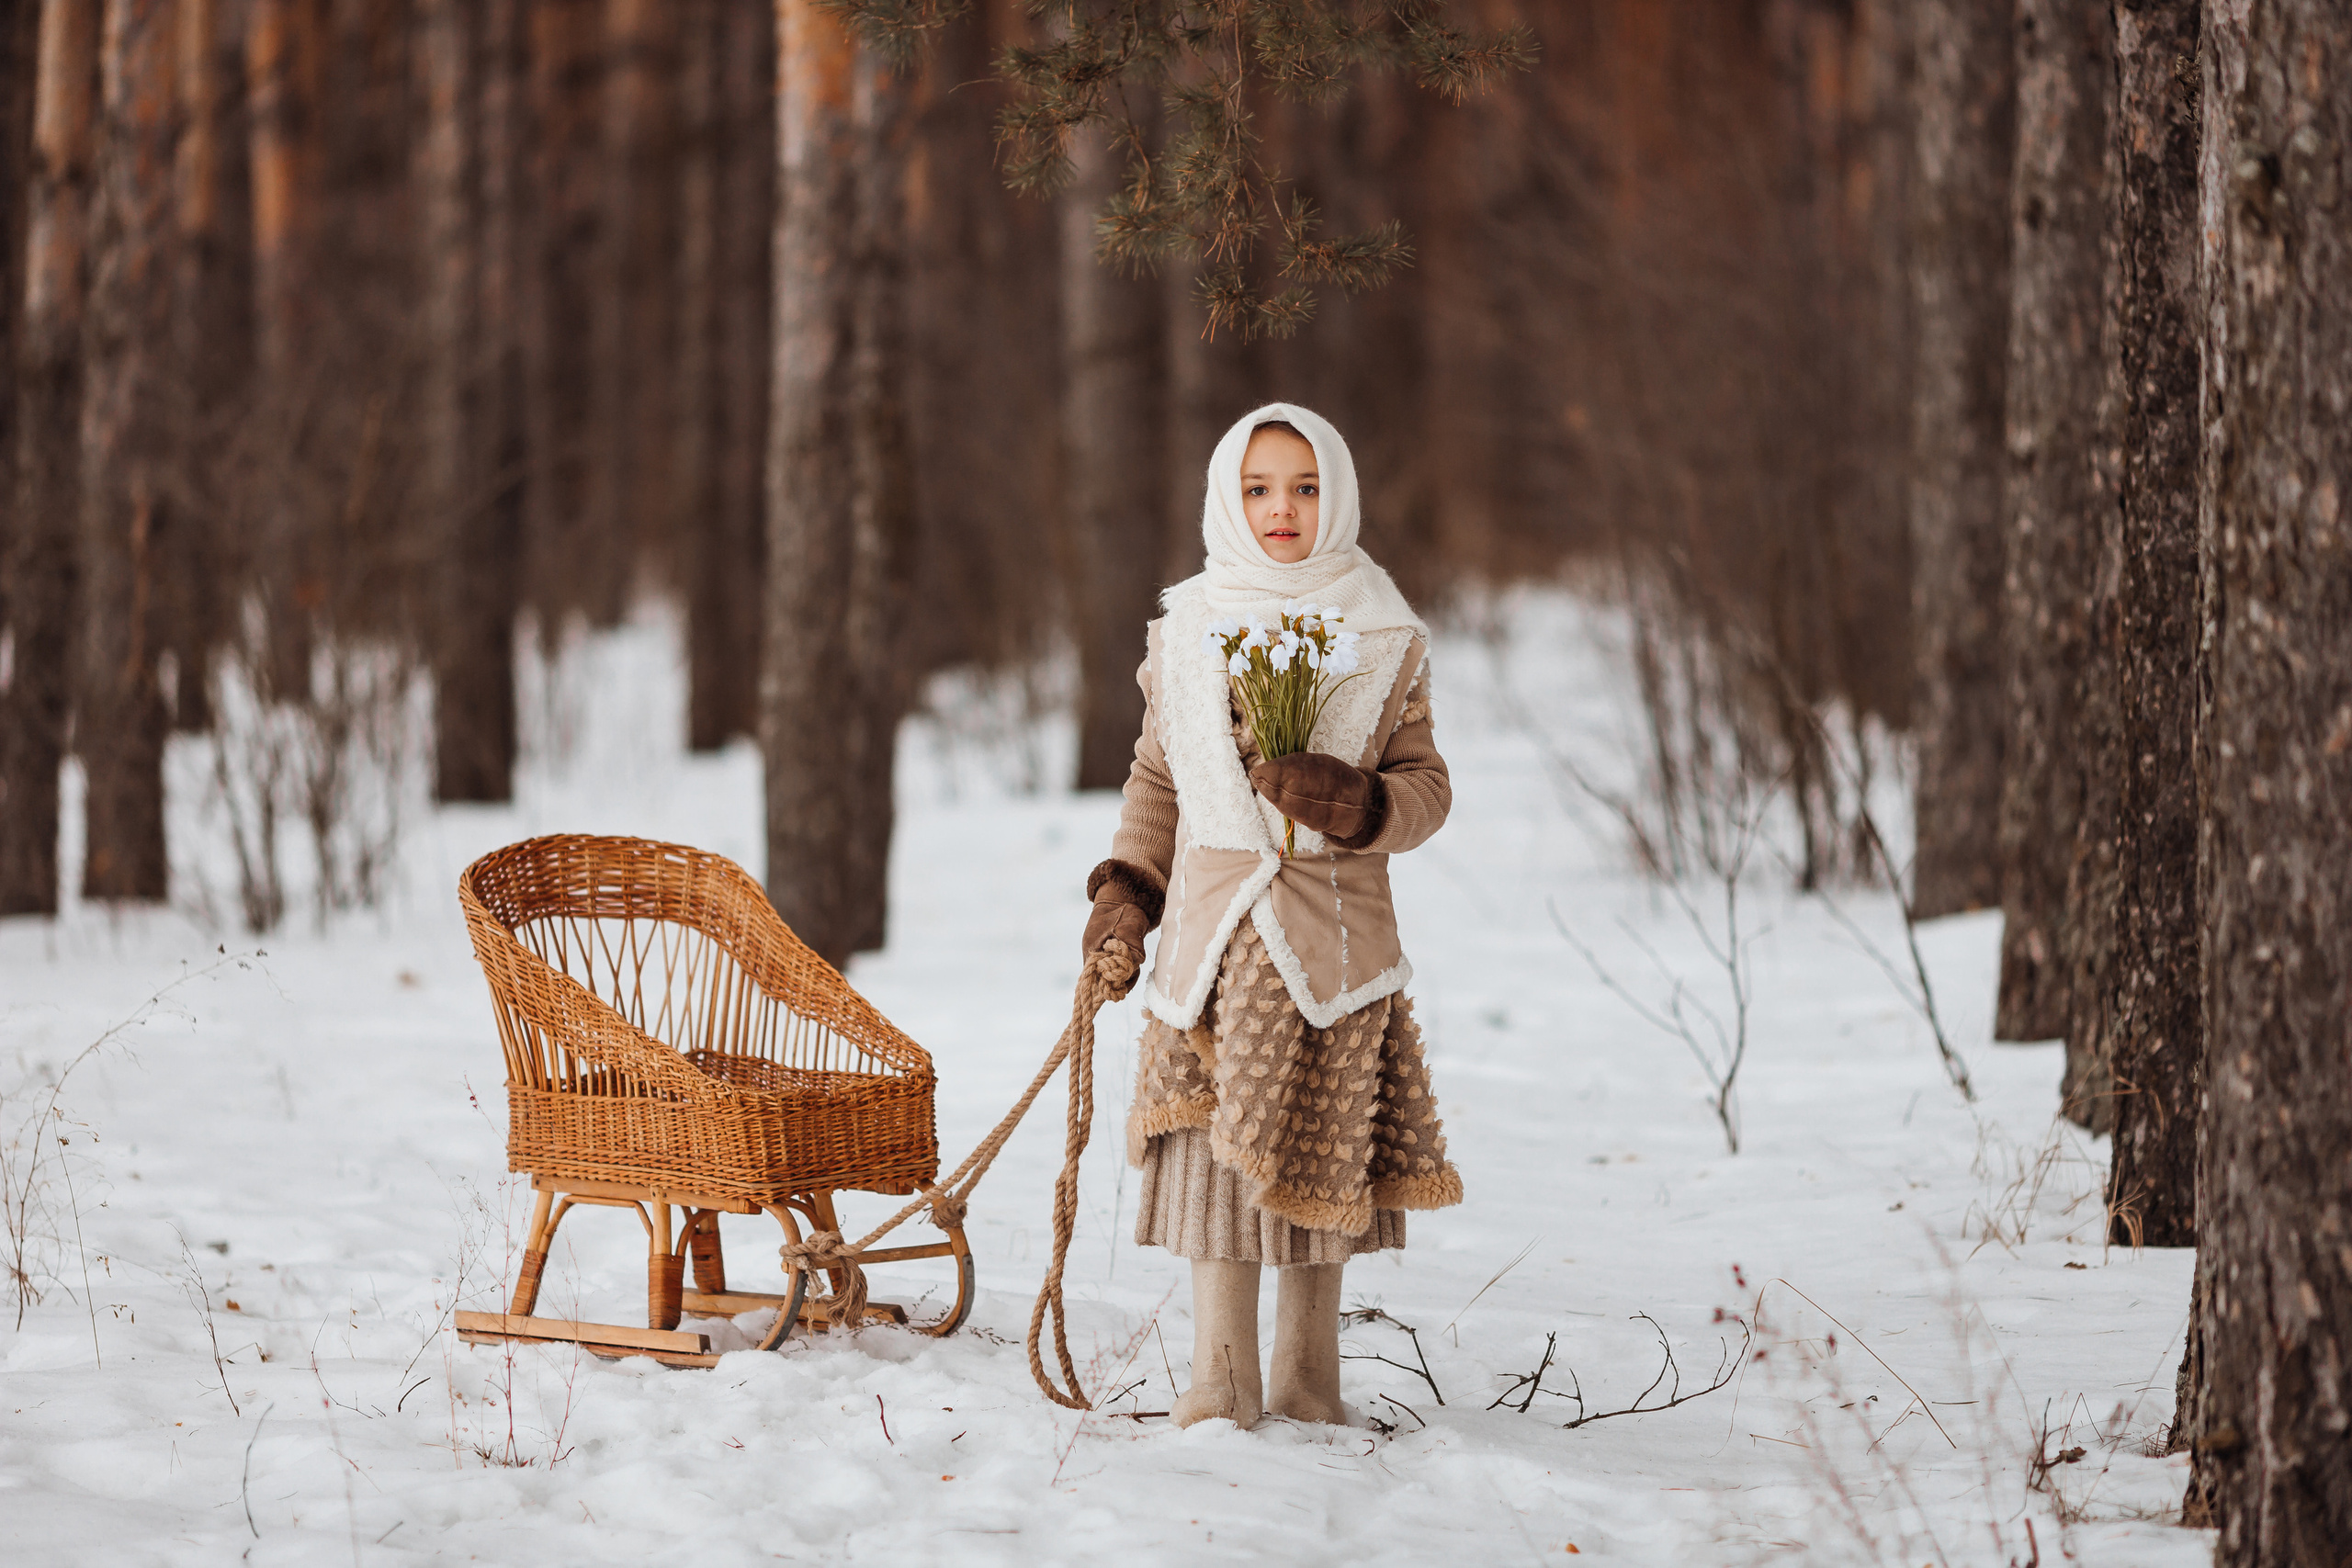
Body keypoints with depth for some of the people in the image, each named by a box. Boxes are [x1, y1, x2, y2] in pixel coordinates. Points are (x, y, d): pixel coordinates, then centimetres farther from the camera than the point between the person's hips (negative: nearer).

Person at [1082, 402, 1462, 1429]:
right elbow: (1156, 777, 17)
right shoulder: (1184, 632, 8)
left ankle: (1306, 1388, 13)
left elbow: (1427, 787, 4)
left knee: (1322, 1158, 3)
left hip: (1336, 936, -1)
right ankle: (1219, 1392, 2)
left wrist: (1353, 800, -16)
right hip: (1214, 927, 1)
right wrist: (1127, 889, 6)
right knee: (1216, 1148, -4)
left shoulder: (1384, 640, 4)